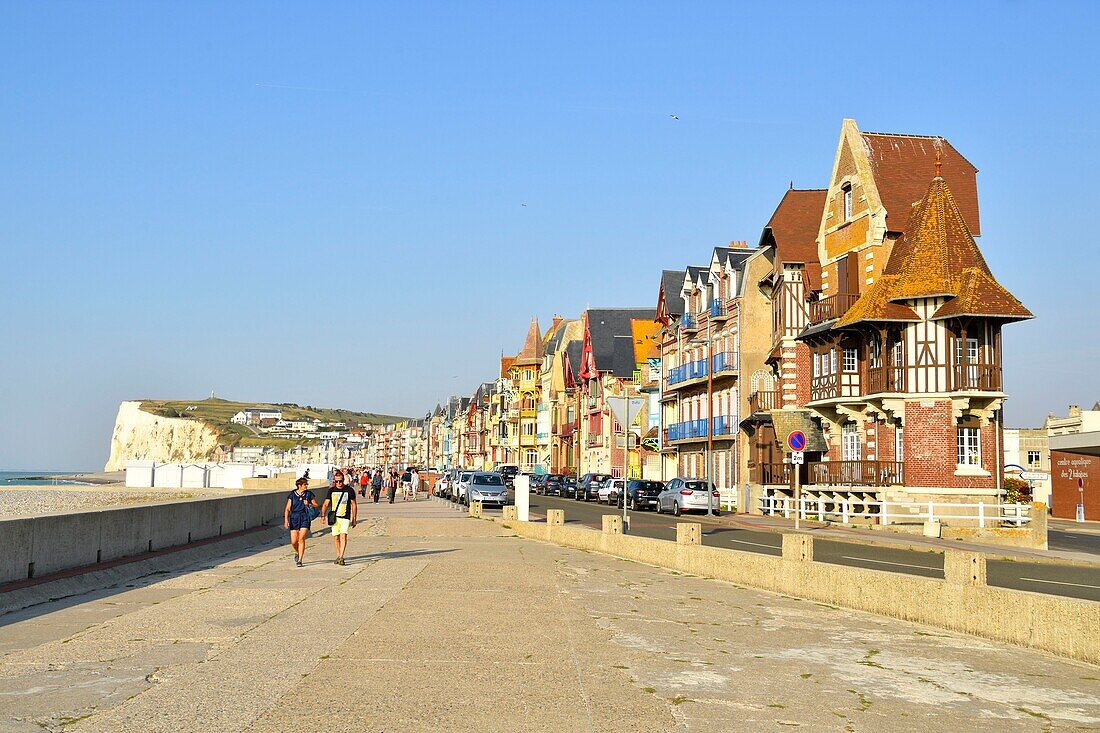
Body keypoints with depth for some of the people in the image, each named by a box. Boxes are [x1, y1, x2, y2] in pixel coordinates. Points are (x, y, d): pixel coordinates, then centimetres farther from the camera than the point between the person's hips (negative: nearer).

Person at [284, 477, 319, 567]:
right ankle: (297, 553, 31)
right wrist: (286, 520, -4)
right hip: (294, 518, 1)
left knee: (301, 539, -14)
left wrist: (309, 504, -9)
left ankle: (300, 560, -8)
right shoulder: (292, 494, 4)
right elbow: (287, 509, 5)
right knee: (294, 541, -2)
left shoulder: (309, 494, 5)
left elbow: (316, 505, 11)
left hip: (305, 518, -1)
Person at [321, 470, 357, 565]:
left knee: (343, 535, -16)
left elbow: (353, 505, 8)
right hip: (334, 517, 2)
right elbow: (326, 504, 12)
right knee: (336, 537, 4)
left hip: (345, 517, -2)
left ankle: (341, 558, -19)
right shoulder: (331, 490, 7)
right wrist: (323, 515, 0)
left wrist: (354, 519, 7)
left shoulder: (349, 490, 2)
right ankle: (338, 556, 19)